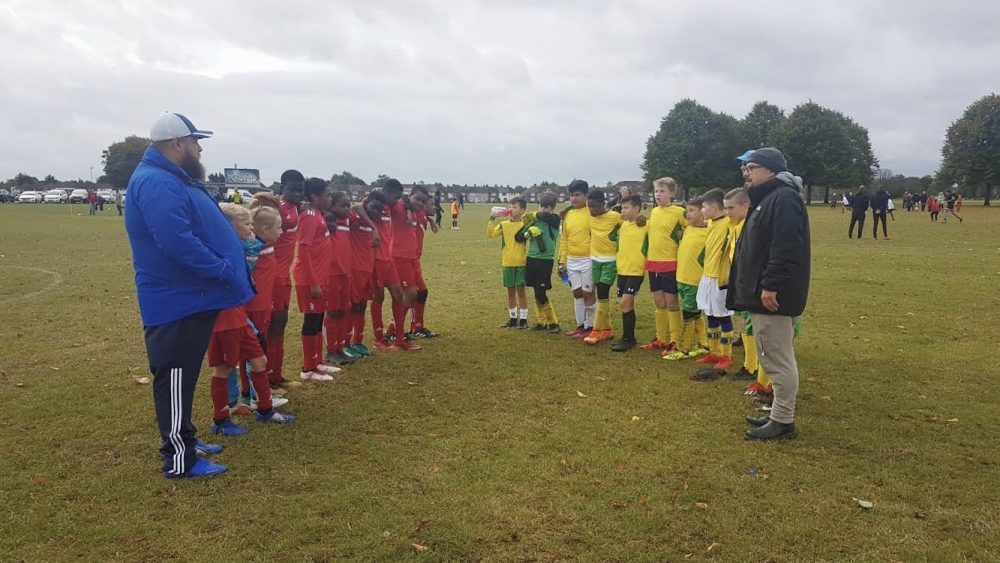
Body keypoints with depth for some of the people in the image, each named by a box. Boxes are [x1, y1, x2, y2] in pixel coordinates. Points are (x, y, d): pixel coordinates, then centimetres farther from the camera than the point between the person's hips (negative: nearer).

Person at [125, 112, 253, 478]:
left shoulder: (174, 179, 16)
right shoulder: (157, 183, -20)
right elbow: (177, 241, -31)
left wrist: (225, 269, 20)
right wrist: (223, 272, -24)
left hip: (191, 296, 11)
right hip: (177, 300, -11)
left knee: (184, 375, 19)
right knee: (175, 377, -3)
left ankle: (185, 437, 33)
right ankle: (178, 459, 6)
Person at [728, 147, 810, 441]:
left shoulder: (784, 198, -15)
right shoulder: (769, 198, 18)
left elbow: (786, 247, -25)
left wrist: (771, 285, -27)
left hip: (773, 295, -11)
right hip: (763, 293, 11)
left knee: (778, 359, -3)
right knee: (774, 357, 16)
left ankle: (784, 422, 5)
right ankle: (779, 415, 26)